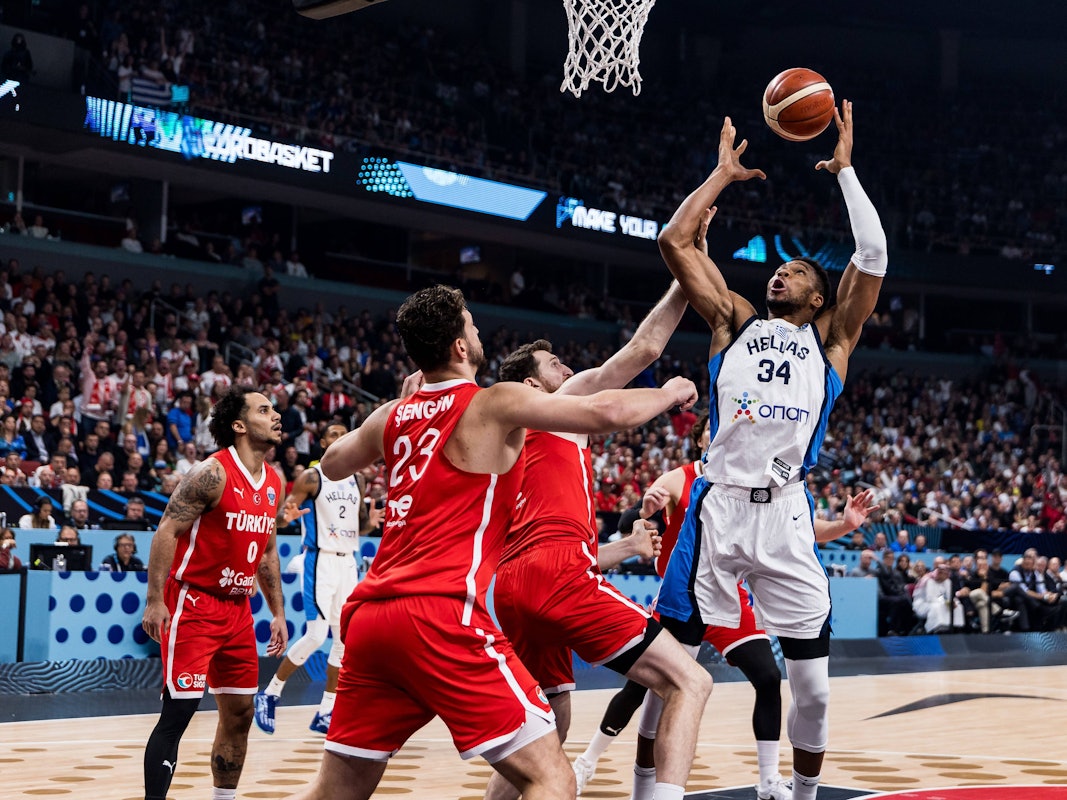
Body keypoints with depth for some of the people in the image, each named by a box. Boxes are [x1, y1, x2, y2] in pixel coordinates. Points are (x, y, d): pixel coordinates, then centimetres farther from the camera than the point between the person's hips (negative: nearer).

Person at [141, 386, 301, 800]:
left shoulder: (274, 484, 9)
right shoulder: (213, 473, -15)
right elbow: (167, 531, -16)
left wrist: (278, 611, 16)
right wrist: (155, 601, -21)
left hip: (237, 607, 8)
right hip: (192, 603, -8)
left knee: (240, 713, 10)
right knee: (180, 710, -11)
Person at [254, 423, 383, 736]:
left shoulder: (358, 481, 12)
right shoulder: (311, 477, -5)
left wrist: (371, 522, -2)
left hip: (347, 562, 6)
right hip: (320, 560, -6)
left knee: (346, 639, 4)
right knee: (316, 635, -14)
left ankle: (325, 713, 11)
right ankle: (269, 694, 3)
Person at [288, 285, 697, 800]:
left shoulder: (392, 415, 17)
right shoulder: (495, 404, -1)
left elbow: (332, 465, 37)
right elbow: (607, 412, -7)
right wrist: (670, 394, 13)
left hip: (368, 615, 8)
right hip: (441, 614, -7)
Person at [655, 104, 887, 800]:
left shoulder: (829, 338, 14)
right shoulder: (734, 321, 17)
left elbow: (873, 258, 1)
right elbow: (675, 241, 10)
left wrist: (845, 169, 7)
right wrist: (722, 175, 18)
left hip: (786, 513, 0)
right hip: (718, 506, 0)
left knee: (814, 684, 2)